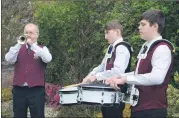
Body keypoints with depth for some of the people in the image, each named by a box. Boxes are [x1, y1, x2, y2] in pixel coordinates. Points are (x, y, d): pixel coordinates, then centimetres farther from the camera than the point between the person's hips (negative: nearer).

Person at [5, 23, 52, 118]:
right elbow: (9, 60, -6)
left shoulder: (42, 49, 6)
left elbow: (47, 59, -16)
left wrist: (33, 44, -16)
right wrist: (19, 44, -13)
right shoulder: (18, 48, 12)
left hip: (36, 90, -2)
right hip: (19, 89, 2)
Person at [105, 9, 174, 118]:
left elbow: (157, 77, -29)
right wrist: (120, 77, 7)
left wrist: (126, 79, -26)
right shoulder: (146, 47, 13)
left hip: (153, 109, -9)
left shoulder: (162, 49, -16)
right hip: (139, 106, 9)